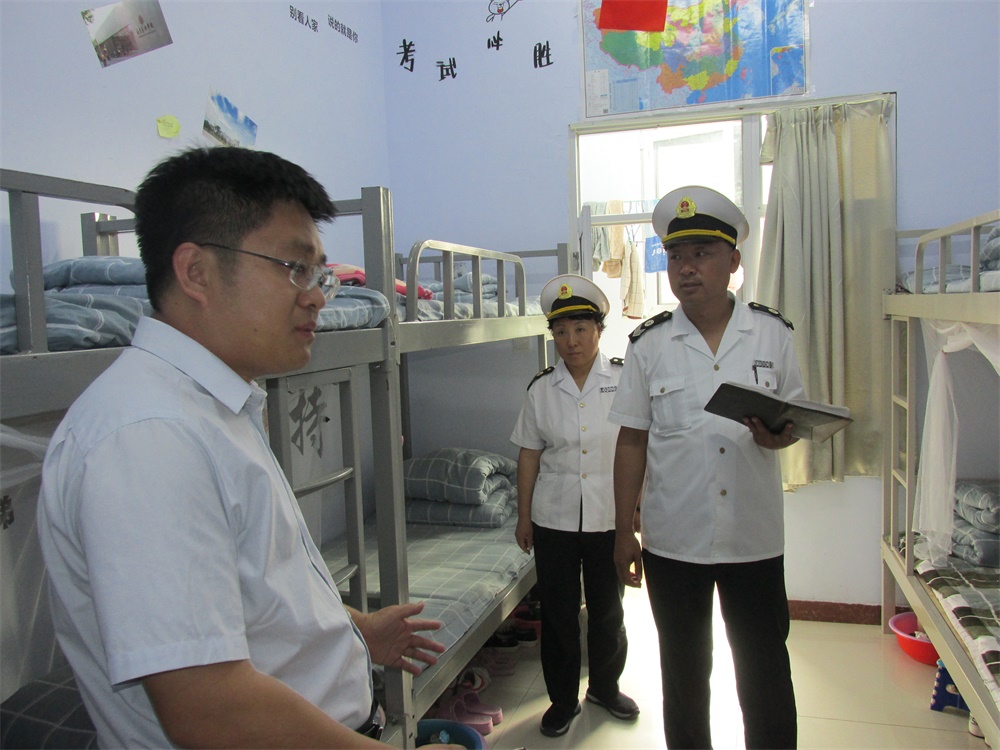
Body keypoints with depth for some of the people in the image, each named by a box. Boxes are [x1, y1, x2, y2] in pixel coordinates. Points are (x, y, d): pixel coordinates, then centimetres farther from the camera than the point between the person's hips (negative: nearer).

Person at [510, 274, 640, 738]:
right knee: (557, 613, 10)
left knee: (608, 610, 16)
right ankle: (563, 699, 30)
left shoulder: (624, 380, -5)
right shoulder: (542, 389, -1)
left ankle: (606, 687, 40)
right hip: (554, 520, 1)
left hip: (610, 518, 0)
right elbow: (529, 455, 3)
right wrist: (524, 517, 5)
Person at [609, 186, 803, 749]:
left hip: (754, 535, 0)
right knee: (685, 670, 17)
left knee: (765, 668, 13)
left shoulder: (772, 333, -1)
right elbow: (632, 440, 1)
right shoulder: (648, 344, -2)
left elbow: (796, 421, 7)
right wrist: (623, 531, 0)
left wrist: (777, 435, -17)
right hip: (672, 539, 0)